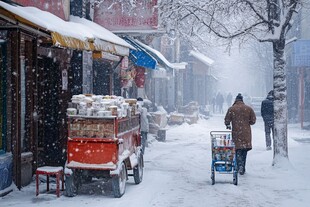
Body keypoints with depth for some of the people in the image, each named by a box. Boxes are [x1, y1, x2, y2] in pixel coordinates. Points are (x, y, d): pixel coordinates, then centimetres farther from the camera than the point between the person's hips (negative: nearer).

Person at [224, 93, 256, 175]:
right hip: (246, 133, 1)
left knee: (238, 150, 3)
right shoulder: (248, 108, 0)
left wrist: (228, 126, 20)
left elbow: (227, 120, 0)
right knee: (244, 150, 12)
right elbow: (253, 120, 2)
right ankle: (242, 168, 18)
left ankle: (240, 165, -18)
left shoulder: (231, 109, -4)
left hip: (236, 133, -1)